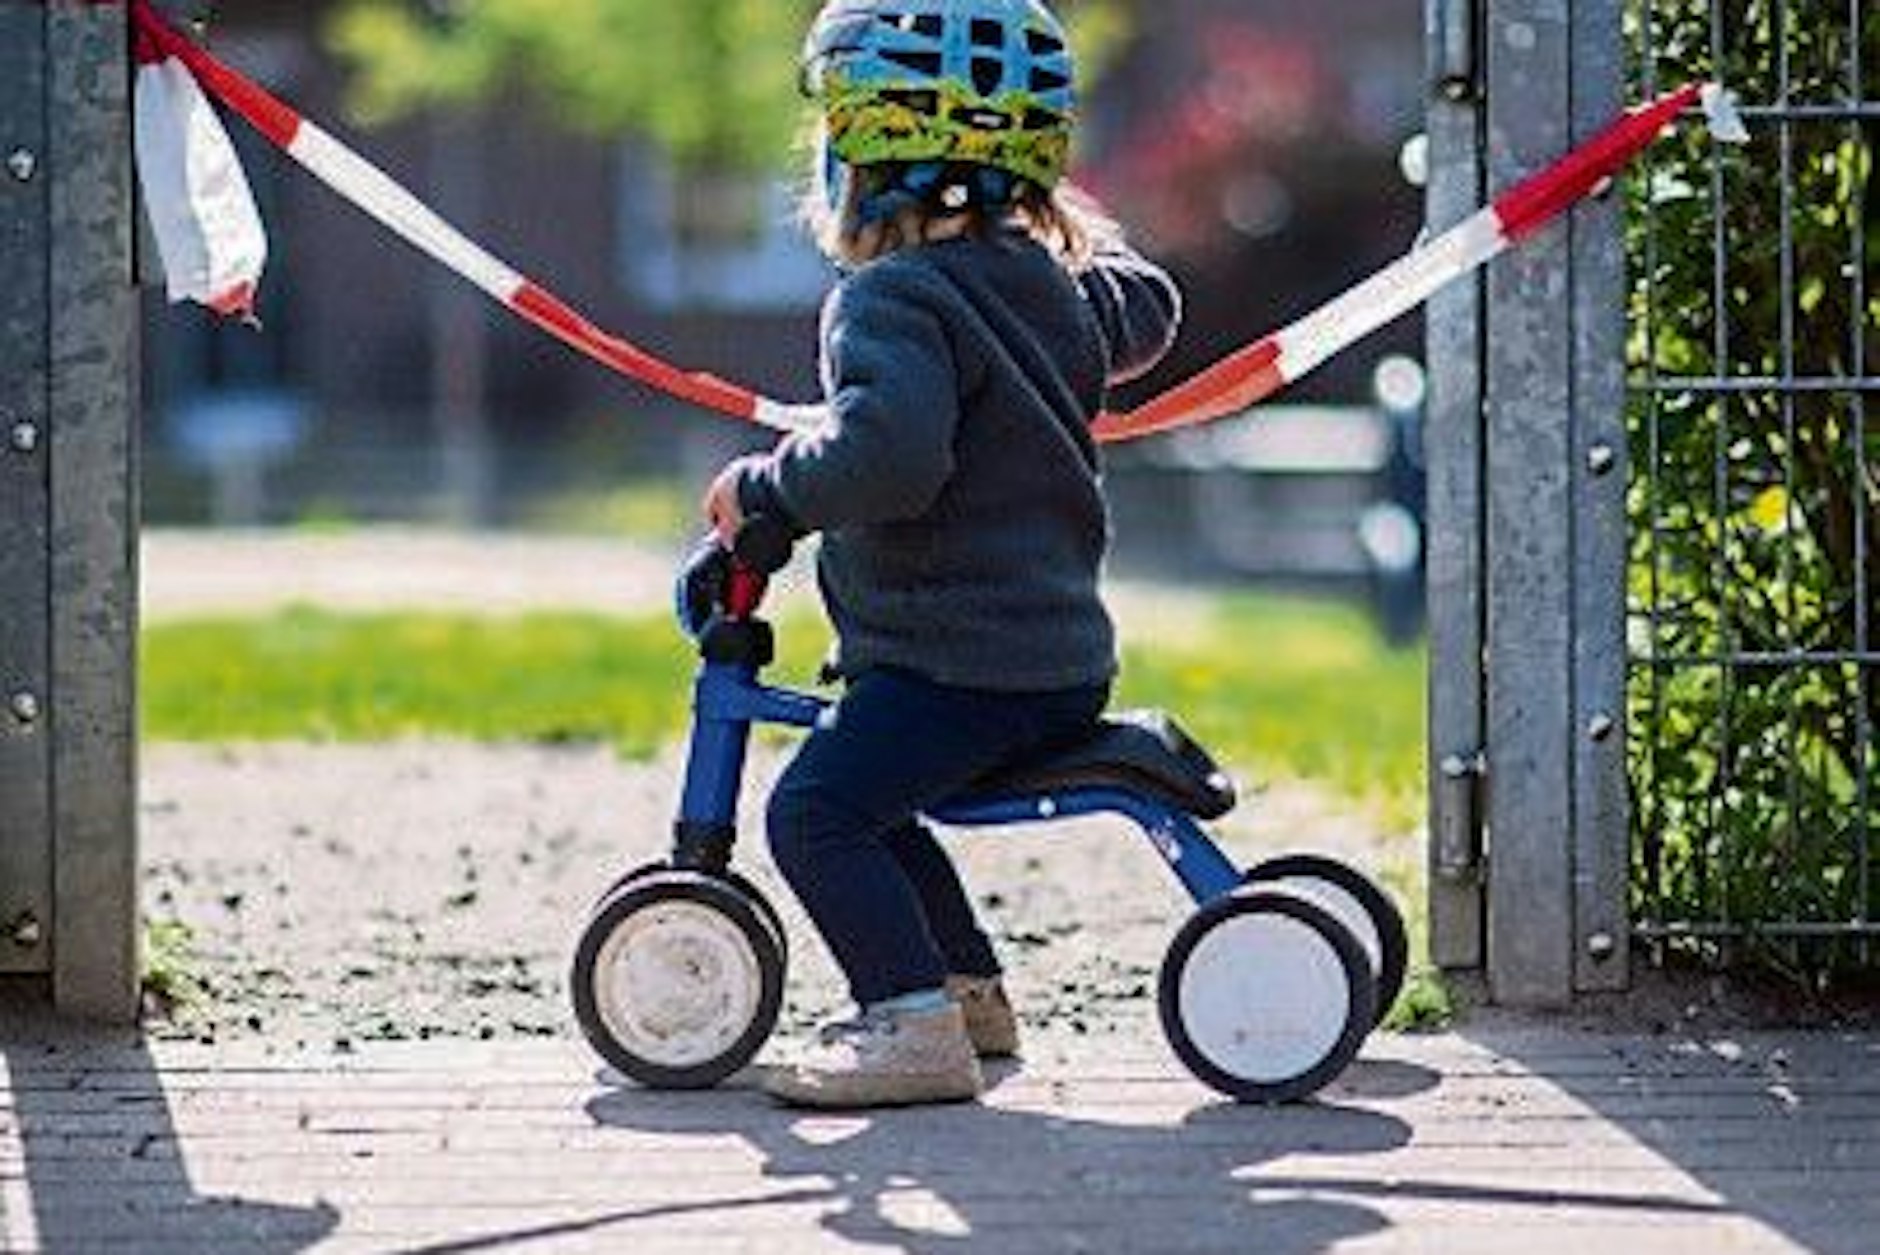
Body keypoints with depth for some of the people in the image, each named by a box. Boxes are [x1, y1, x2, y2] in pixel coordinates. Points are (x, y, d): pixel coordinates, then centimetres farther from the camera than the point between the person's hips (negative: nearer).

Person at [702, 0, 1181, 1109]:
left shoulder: (893, 301, -15)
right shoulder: (1053, 289, 14)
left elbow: (885, 456, -32)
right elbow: (1144, 312, 37)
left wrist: (764, 485, -18)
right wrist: (1081, 234, 53)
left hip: (958, 662, -10)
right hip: (1063, 654, 10)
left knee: (816, 812, -18)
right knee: (871, 802, 27)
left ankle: (916, 1027, -28)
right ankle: (970, 990, 35)